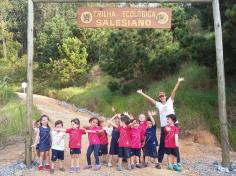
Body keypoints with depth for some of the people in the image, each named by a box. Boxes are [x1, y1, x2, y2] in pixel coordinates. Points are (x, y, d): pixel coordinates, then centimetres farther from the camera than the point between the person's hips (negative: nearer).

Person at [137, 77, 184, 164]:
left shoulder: (170, 101, 4)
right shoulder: (158, 104, 8)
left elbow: (174, 91, -3)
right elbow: (149, 98, 9)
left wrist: (178, 82, -8)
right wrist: (142, 93, 8)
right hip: (163, 126, 2)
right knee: (162, 143, 8)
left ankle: (177, 161, 13)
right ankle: (159, 160, 16)